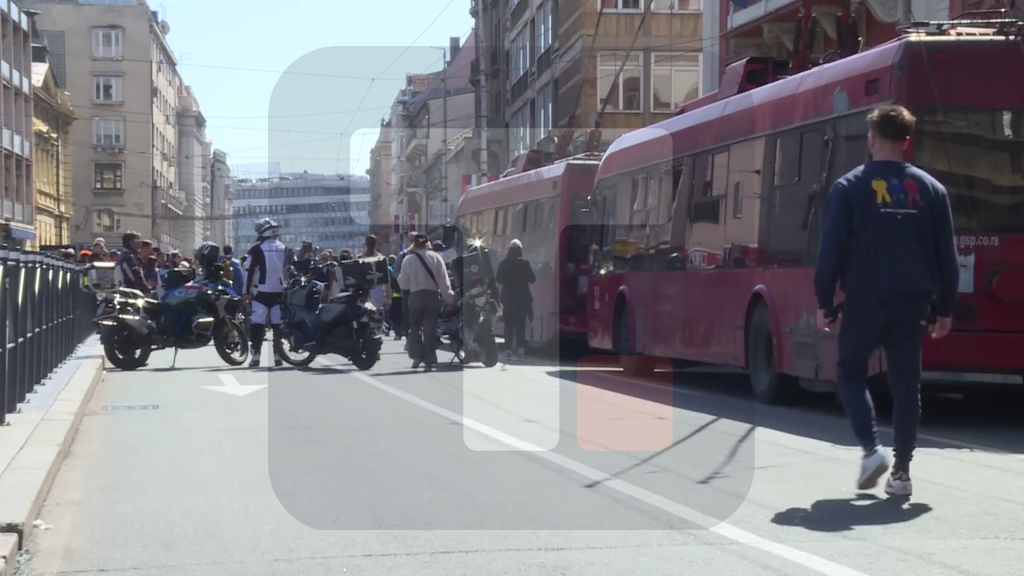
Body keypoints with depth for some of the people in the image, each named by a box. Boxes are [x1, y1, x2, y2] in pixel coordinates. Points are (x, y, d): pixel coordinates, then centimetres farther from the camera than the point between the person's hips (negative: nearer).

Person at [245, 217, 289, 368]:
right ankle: (278, 356, 5)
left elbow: (249, 272, -6)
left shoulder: (256, 250, -5)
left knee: (257, 325, -2)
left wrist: (247, 292, -1)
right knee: (278, 325, 7)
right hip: (279, 292, 3)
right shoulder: (285, 249, 6)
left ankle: (255, 357, -8)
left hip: (261, 293, -3)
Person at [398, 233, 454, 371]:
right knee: (430, 329, 6)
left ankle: (417, 356, -2)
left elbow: (403, 283, 3)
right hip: (433, 295, 1)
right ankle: (429, 362, 4)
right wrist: (448, 297, 6)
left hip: (416, 296, -1)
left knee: (415, 327, 13)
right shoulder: (436, 257, 0)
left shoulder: (409, 259, -3)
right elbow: (444, 280, 1)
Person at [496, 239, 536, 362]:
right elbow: (532, 279, -3)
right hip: (522, 299, -1)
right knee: (520, 326, 5)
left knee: (509, 326, 5)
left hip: (508, 299, 1)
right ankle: (520, 350, -4)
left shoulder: (504, 264, -5)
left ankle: (508, 351, 0)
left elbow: (498, 279, 2)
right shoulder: (524, 264, -8)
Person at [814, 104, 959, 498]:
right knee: (906, 384, 9)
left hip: (864, 302, -2)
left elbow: (831, 251, -6)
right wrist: (945, 308, 13)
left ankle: (870, 448, -3)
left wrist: (824, 302, 2)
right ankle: (902, 470, 8)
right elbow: (947, 256, 7)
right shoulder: (930, 189, 5)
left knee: (850, 372, 14)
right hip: (912, 303, 3)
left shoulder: (850, 187, -5)